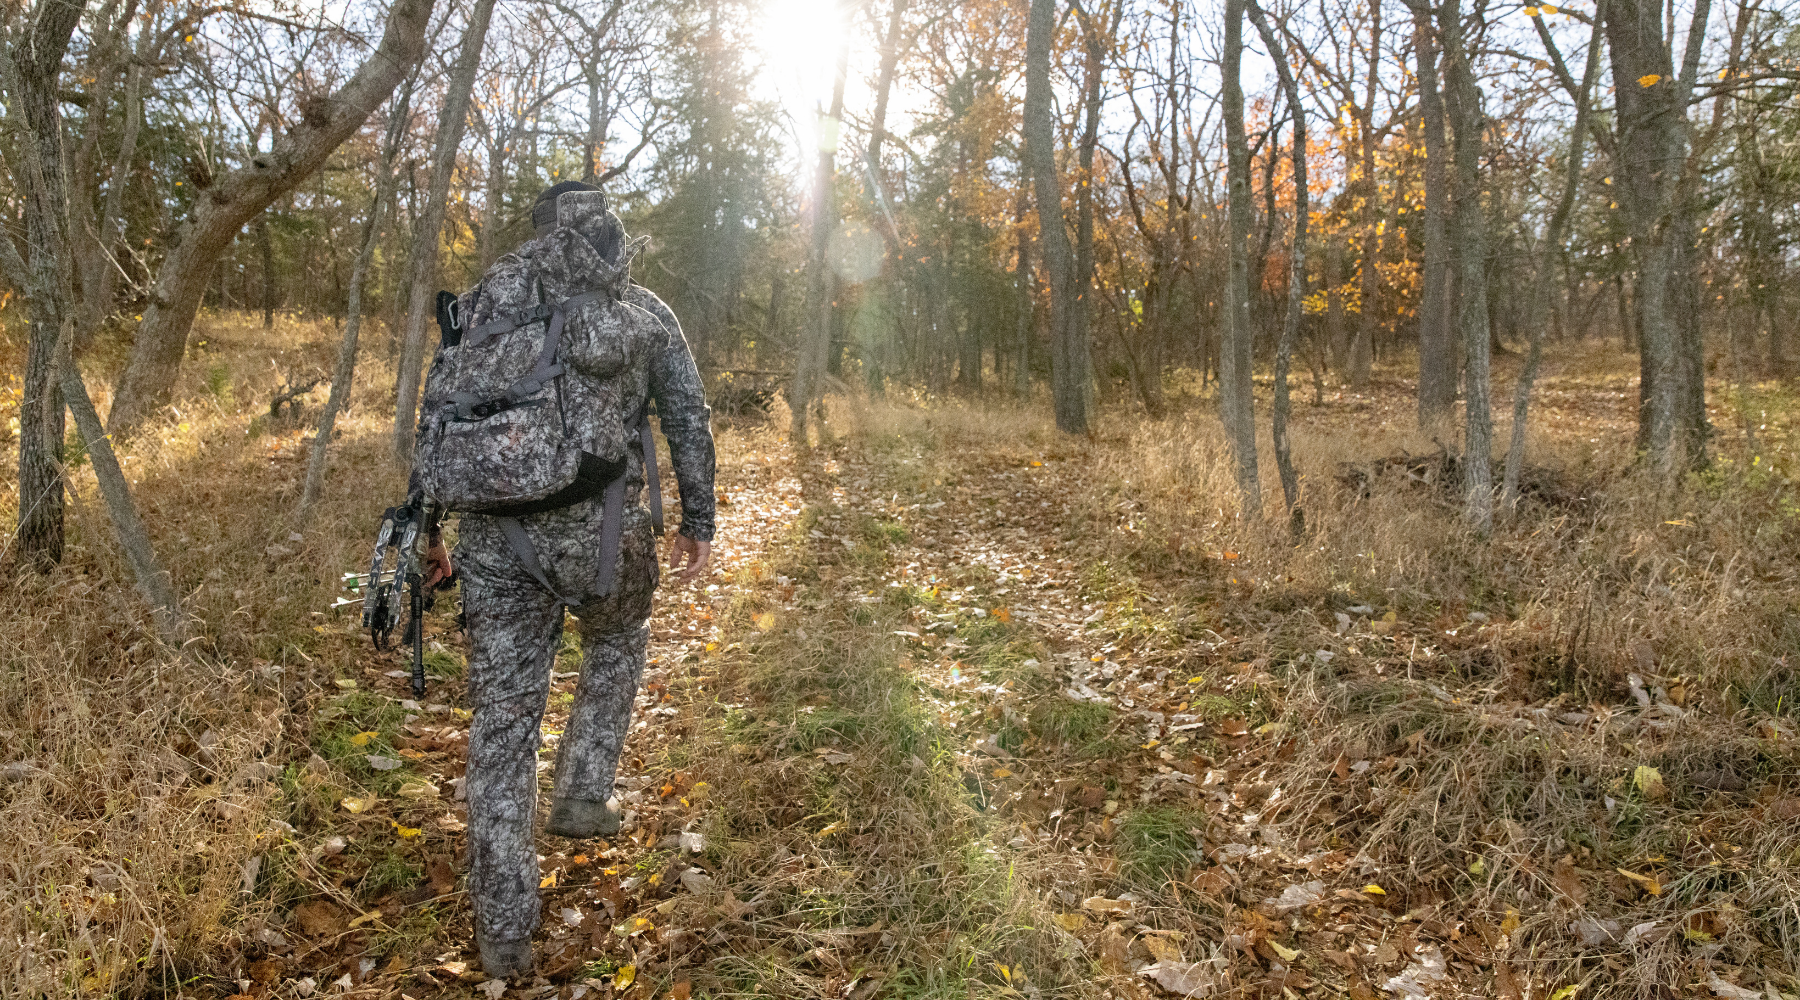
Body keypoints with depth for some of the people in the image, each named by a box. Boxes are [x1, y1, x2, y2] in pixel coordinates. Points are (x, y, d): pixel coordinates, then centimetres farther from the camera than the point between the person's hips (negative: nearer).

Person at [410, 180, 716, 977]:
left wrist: (424, 527, 14)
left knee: (502, 717, 7)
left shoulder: (487, 303, 13)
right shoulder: (644, 312, 10)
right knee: (618, 639, 33)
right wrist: (699, 523, 16)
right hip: (600, 528, -1)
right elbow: (689, 422, 8)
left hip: (494, 534, 1)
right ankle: (581, 792, 27)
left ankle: (503, 930, 12)